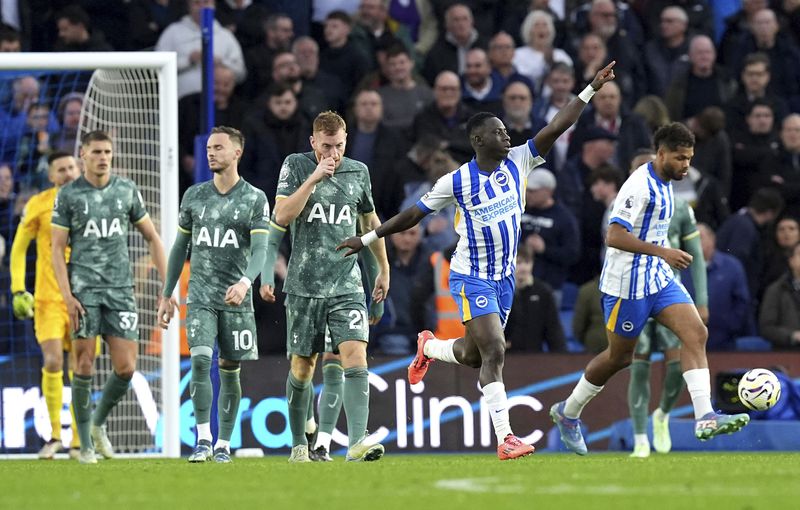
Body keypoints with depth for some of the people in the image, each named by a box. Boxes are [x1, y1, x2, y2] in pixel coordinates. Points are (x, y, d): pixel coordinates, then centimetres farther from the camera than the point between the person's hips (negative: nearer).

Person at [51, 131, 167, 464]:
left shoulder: (126, 190, 9)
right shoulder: (69, 195, 1)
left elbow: (152, 238, 15)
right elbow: (57, 249, 1)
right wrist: (67, 296, -10)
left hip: (120, 288, 2)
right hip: (84, 289, -2)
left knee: (126, 368, -5)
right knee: (84, 366, -5)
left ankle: (98, 424, 20)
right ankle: (86, 444, 5)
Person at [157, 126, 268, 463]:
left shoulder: (255, 199, 0)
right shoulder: (195, 195, 9)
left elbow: (260, 249, -9)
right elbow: (180, 246, 16)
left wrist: (245, 282, -28)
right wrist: (167, 294, 15)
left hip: (236, 299, -1)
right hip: (200, 297, 1)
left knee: (229, 371, 3)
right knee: (200, 360, -16)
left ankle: (224, 444, 12)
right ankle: (203, 440, -14)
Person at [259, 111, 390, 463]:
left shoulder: (358, 172, 7)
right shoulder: (295, 166, -1)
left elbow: (370, 221, 21)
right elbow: (282, 216, -13)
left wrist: (384, 269, 25)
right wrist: (315, 177, -18)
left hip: (347, 286, 1)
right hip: (304, 286, -1)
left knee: (356, 359, -17)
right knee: (302, 367, 7)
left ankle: (357, 443, -26)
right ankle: (299, 443, 24)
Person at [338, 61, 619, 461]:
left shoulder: (518, 162, -2)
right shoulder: (457, 181, -11)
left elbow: (556, 128, -9)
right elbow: (414, 214, 0)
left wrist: (591, 90, -18)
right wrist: (368, 239, 4)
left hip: (504, 276, 5)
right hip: (471, 277, -5)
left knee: (473, 355, 15)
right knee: (494, 351, -17)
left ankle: (429, 347, 50)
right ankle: (504, 438, -18)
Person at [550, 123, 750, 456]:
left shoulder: (664, 184, 11)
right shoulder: (640, 185, -19)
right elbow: (615, 236, -26)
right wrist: (662, 252, -30)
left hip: (659, 278, 8)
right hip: (628, 284, -8)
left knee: (696, 334, -11)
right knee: (619, 357, 4)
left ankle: (704, 419, -21)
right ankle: (567, 413, 26)